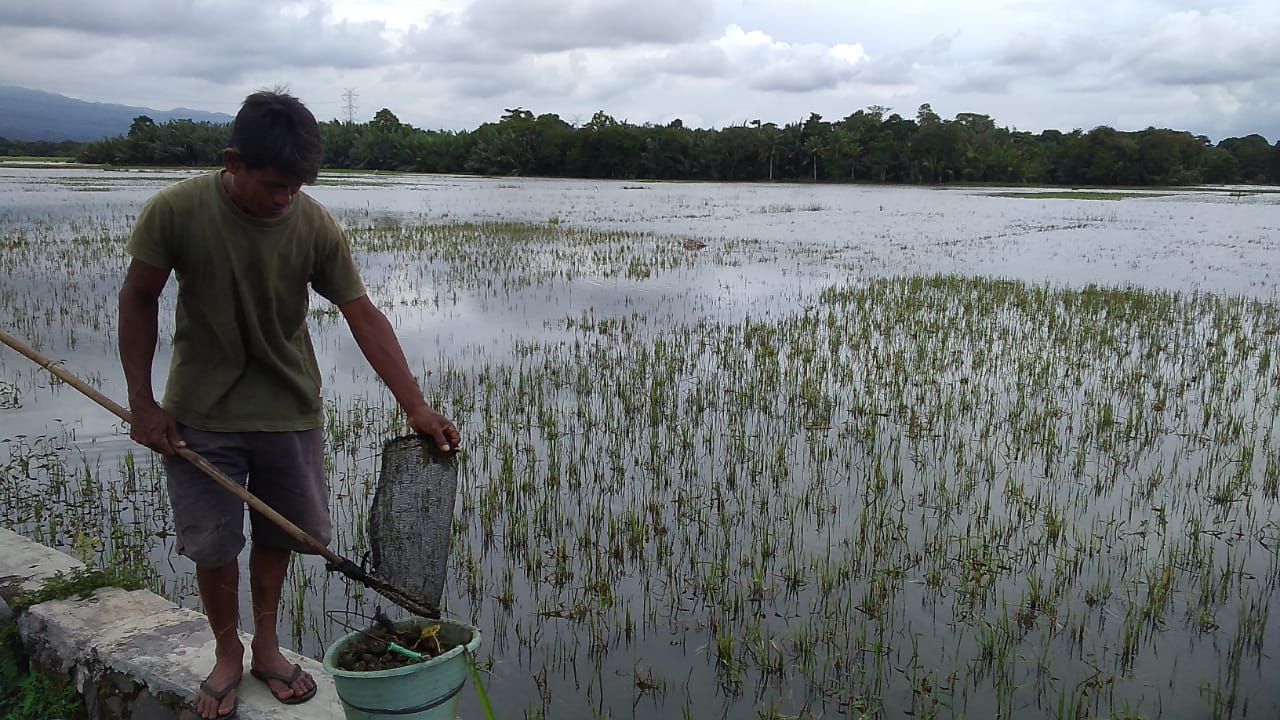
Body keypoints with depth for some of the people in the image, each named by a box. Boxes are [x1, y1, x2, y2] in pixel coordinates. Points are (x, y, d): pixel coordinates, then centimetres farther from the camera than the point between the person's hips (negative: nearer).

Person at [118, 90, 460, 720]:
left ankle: (266, 647, 33)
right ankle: (227, 654, 29)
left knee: (279, 533, 13)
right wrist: (142, 401, -5)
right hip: (201, 412, -1)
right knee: (212, 543, 5)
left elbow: (363, 317, -14)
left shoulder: (315, 226, -15)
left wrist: (416, 407, -21)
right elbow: (138, 300, -5)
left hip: (289, 408, 1)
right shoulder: (175, 212, -17)